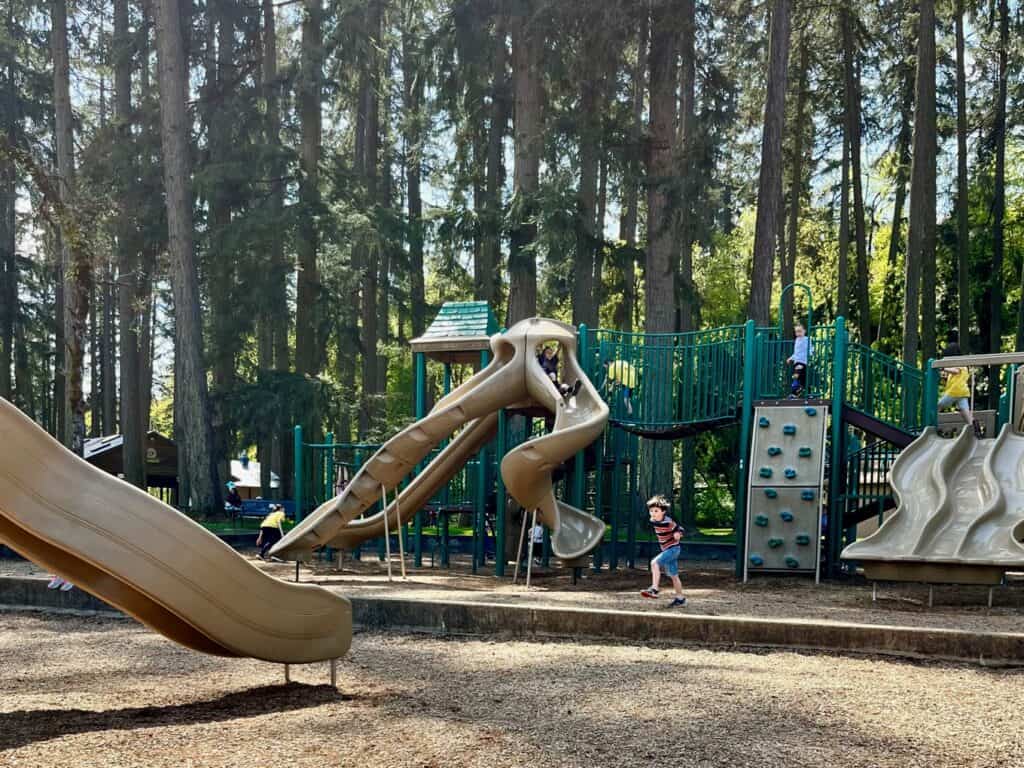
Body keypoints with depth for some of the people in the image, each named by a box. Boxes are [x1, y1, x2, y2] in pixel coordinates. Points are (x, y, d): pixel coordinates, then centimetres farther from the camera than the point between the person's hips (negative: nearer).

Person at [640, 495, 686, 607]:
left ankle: (654, 589, -26)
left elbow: (680, 529, -17)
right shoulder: (653, 521, 1)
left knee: (654, 562, -24)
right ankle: (680, 599, 26)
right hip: (666, 549, 9)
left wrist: (678, 534, -35)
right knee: (673, 575, 15)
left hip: (673, 548, -9)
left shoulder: (668, 522, -23)